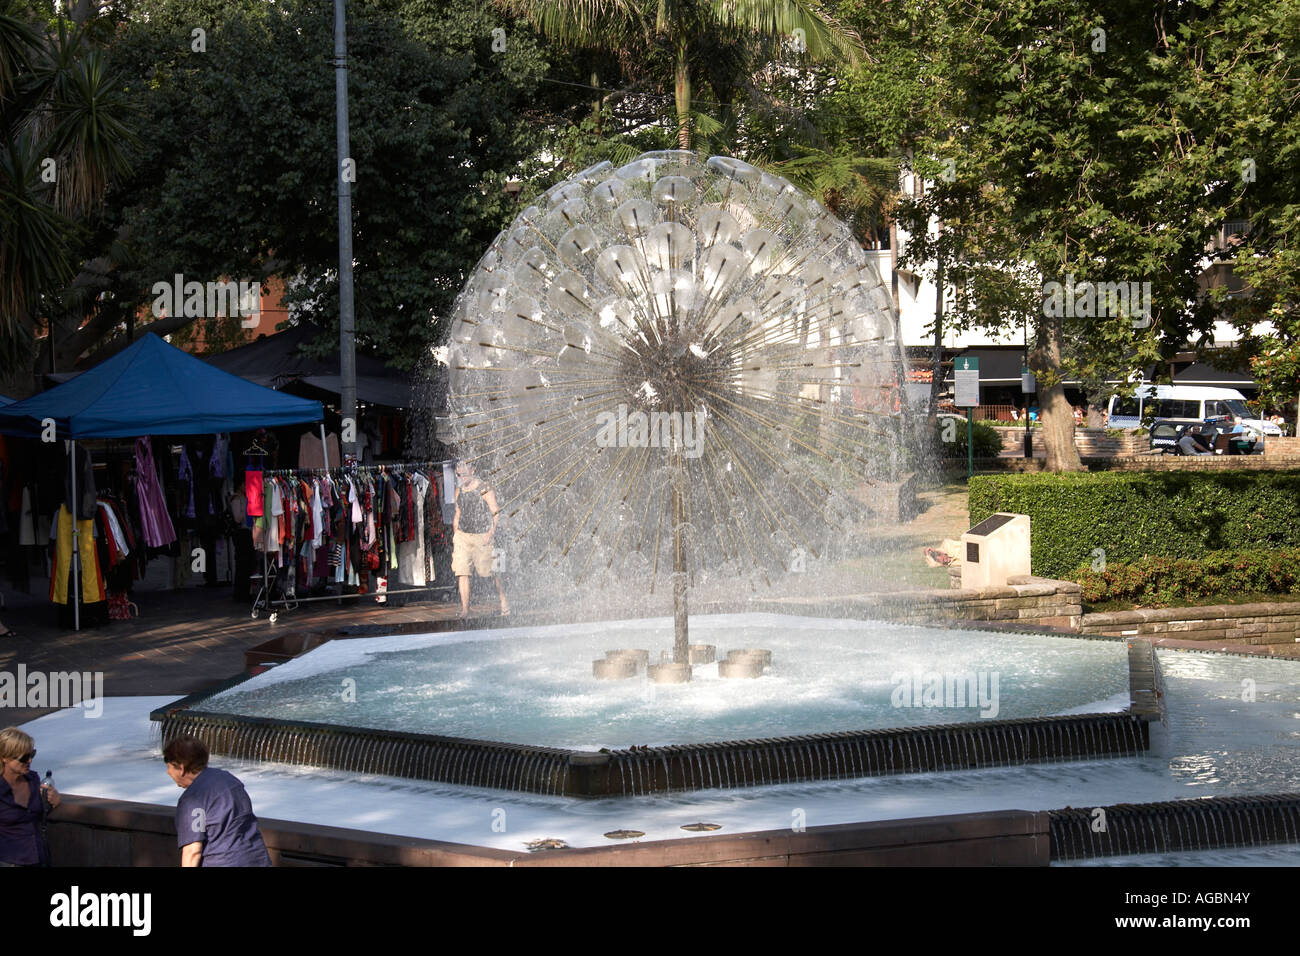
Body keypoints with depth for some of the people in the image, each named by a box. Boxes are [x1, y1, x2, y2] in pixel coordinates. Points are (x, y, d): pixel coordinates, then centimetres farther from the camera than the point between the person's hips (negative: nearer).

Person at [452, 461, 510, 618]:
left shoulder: (485, 490, -7)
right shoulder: (459, 491, 11)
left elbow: (496, 514, -8)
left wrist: (490, 533, -18)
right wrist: (455, 535, 14)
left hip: (481, 536, -5)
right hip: (462, 535, 5)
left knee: (488, 571, 2)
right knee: (461, 571, -8)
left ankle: (503, 600, 25)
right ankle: (465, 609, -8)